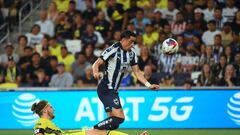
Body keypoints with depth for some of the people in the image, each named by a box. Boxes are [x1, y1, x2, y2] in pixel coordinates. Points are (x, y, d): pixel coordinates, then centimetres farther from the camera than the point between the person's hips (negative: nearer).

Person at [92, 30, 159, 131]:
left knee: (113, 121, 10)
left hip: (114, 91, 9)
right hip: (106, 89, -9)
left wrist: (148, 85, 2)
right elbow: (96, 64, -17)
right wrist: (96, 73, -38)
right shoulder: (113, 50, -14)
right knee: (119, 117, -20)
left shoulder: (131, 53, 8)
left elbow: (137, 71, 12)